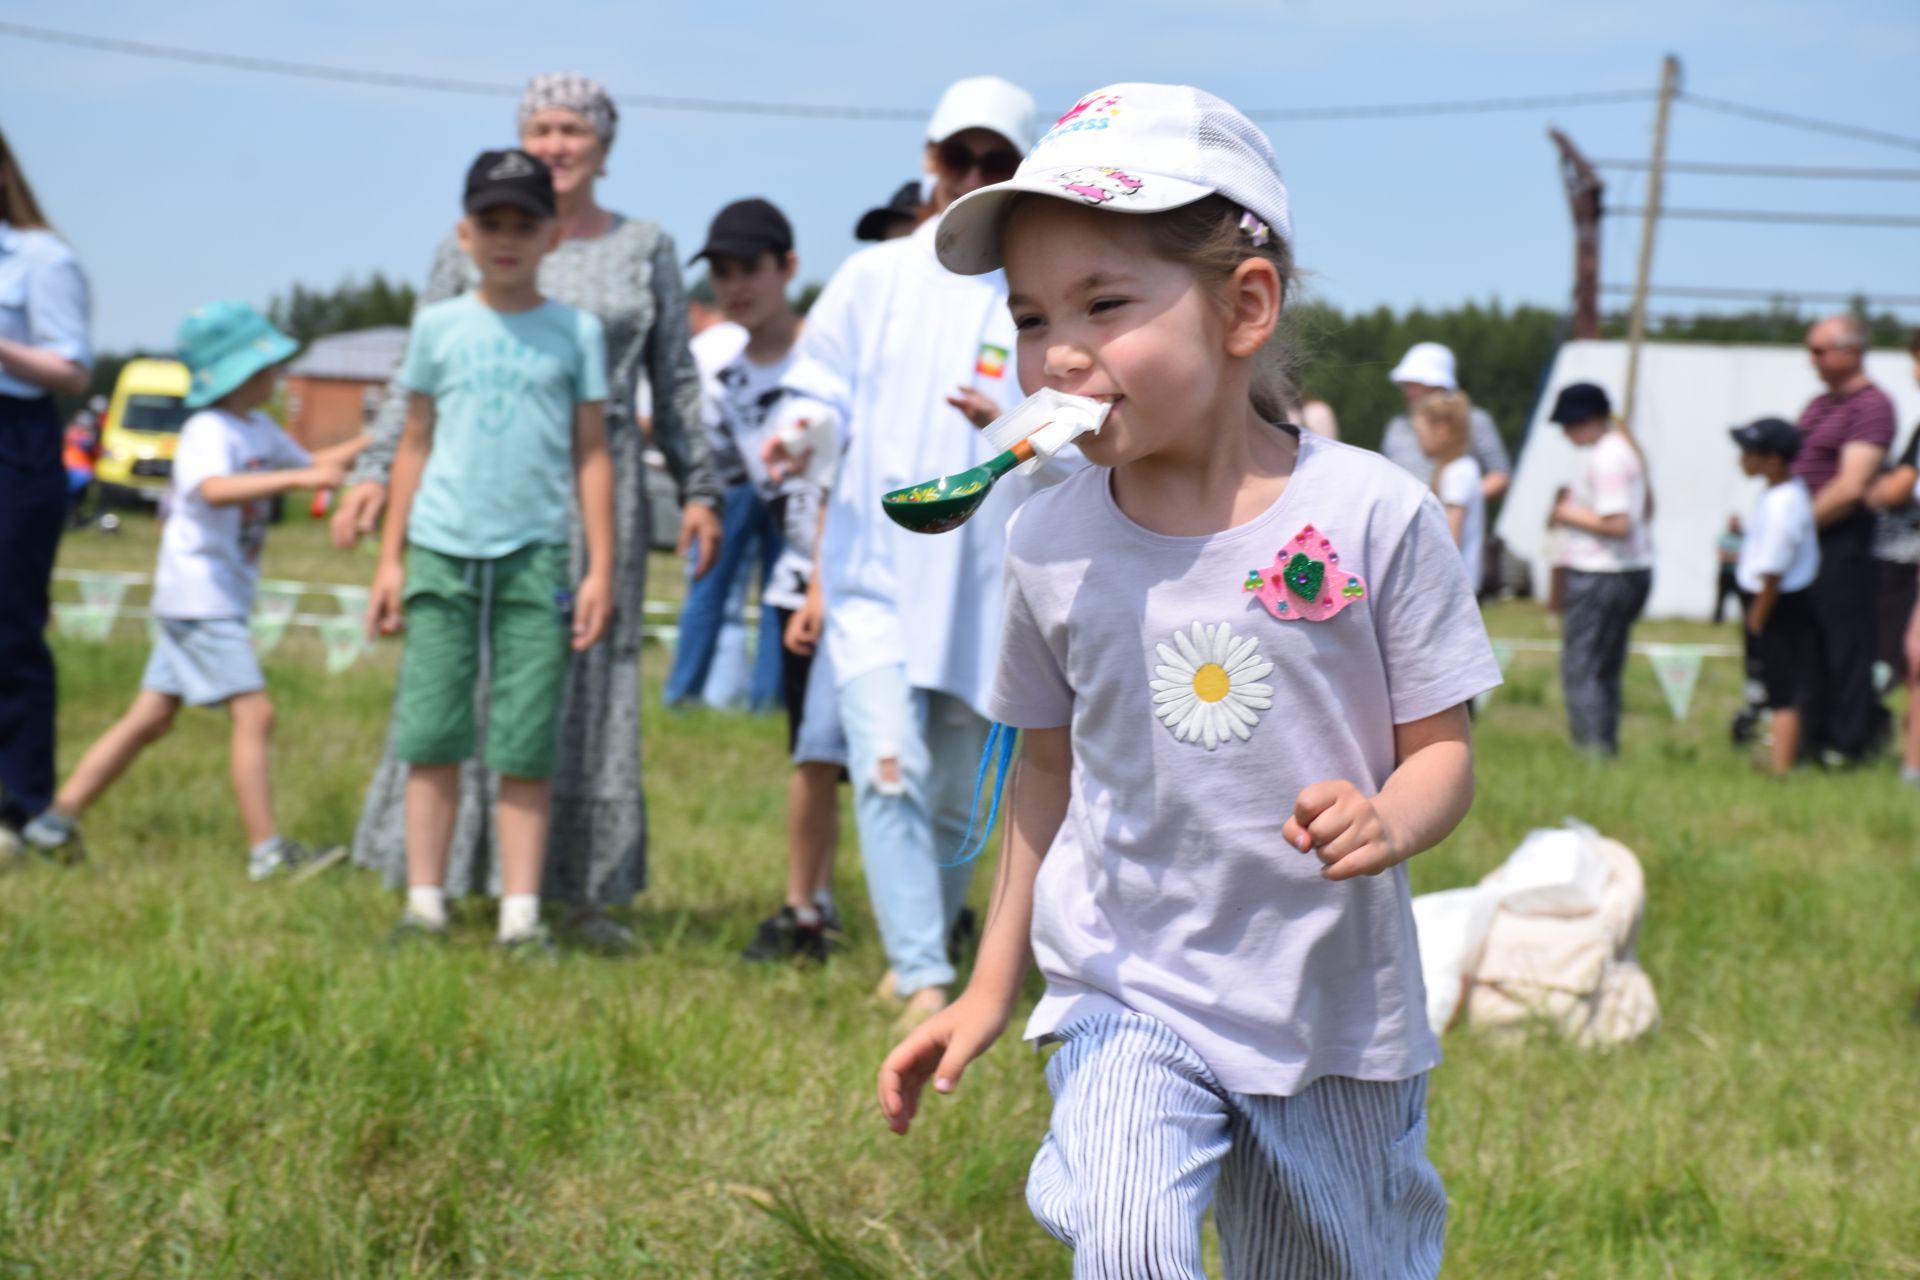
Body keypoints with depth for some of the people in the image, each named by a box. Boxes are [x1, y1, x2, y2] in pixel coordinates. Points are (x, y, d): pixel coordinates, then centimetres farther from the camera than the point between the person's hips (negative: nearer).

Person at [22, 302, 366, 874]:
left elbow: (312, 463, 29)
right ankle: (266, 849, -12)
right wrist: (295, 478, -44)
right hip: (199, 597, -10)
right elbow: (215, 487, -36)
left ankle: (57, 821, 14)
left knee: (150, 720, 11)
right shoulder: (208, 433, -16)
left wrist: (371, 441, 16)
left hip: (223, 601, 10)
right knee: (253, 714, -13)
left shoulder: (260, 430, 14)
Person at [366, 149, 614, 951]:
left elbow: (592, 455, 7)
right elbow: (415, 442, 13)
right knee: (432, 735, 0)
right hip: (442, 551, 1)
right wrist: (390, 559, 11)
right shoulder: (439, 327, 8)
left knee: (528, 747, -1)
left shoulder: (576, 334, 6)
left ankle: (521, 915, 3)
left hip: (534, 553, -1)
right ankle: (425, 905, 6)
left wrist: (601, 568, 2)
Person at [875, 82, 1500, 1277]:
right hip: (1128, 992, 0)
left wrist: (1387, 824, -28)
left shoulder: (1374, 515, -13)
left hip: (1334, 1001, 0)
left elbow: (1443, 748, -5)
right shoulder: (1053, 545, -4)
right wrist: (992, 987, 15)